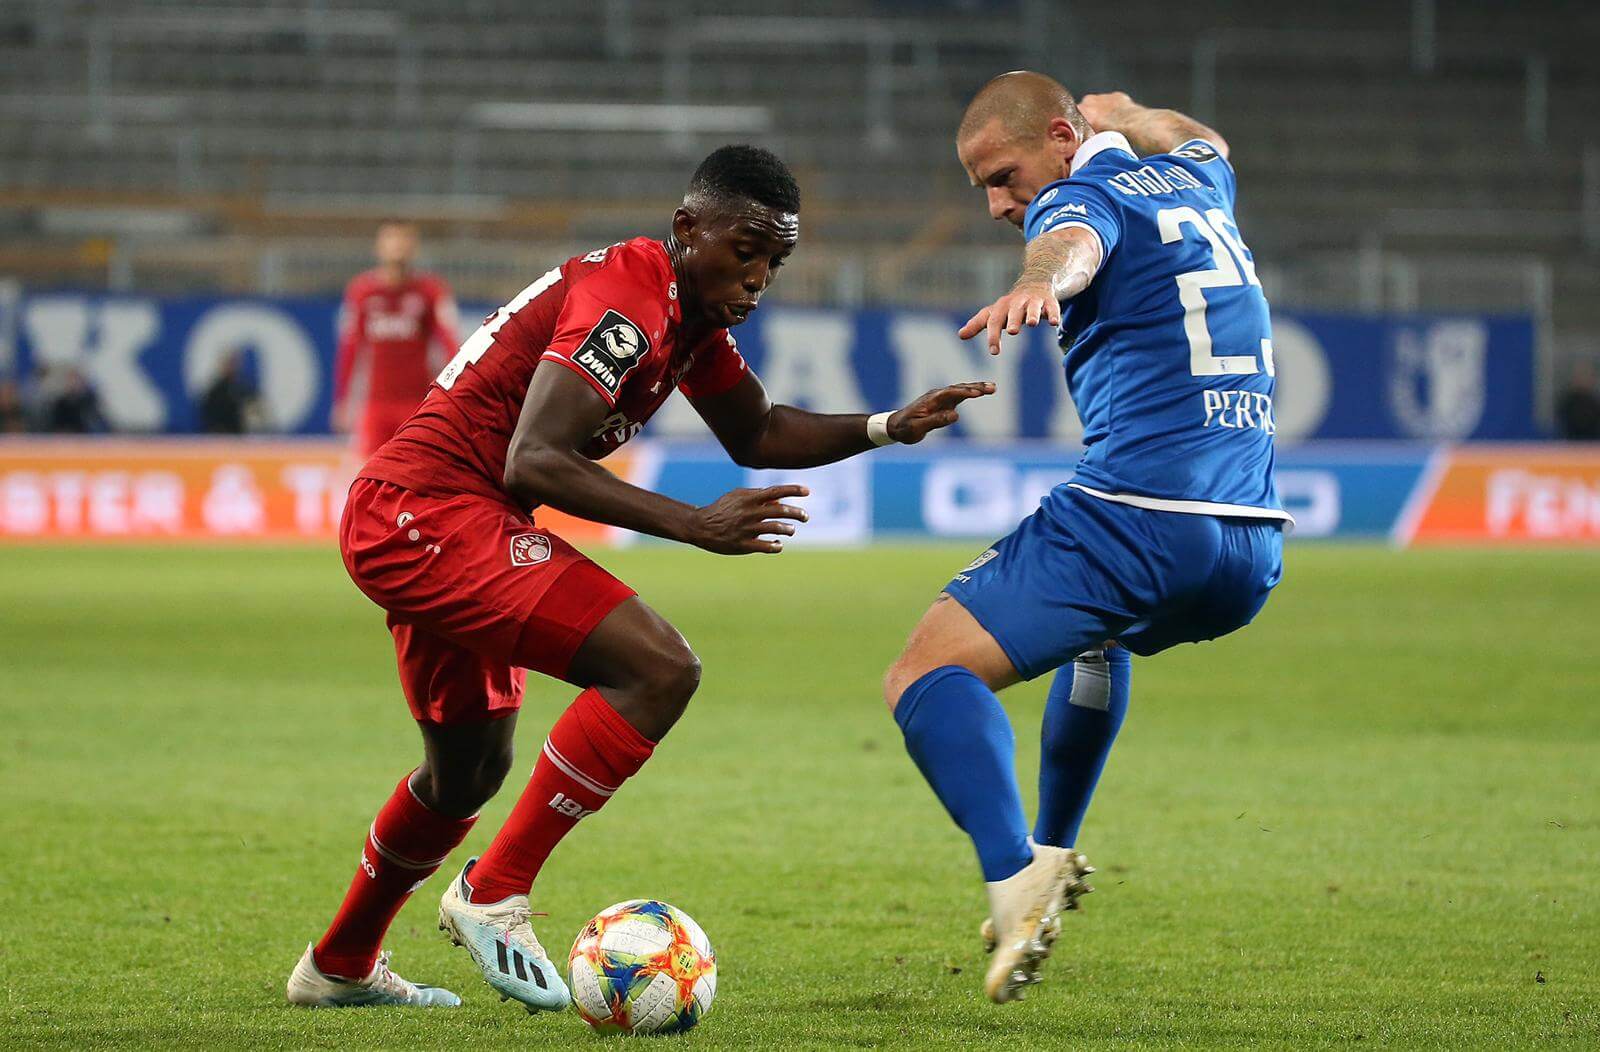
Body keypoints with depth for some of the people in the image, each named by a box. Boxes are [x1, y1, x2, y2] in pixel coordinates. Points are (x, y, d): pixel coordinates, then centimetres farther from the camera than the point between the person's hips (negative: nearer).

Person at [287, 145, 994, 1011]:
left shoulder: (695, 312, 11)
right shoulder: (626, 302, -20)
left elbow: (755, 434, 25)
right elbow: (533, 462, -28)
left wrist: (886, 429, 12)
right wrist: (694, 524, -30)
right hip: (432, 511, -11)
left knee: (466, 771, 26)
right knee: (658, 669, -21)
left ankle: (339, 967, 43)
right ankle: (496, 892, -14)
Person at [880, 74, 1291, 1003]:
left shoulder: (1082, 195, -3)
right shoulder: (1198, 183, 22)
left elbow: (1077, 243, -30)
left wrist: (1037, 285, -49)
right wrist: (1116, 116, 54)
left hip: (1139, 518, -9)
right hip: (1254, 558, 9)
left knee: (931, 674, -13)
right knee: (1099, 627, 40)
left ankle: (1017, 882, -34)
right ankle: (1054, 851, 40)